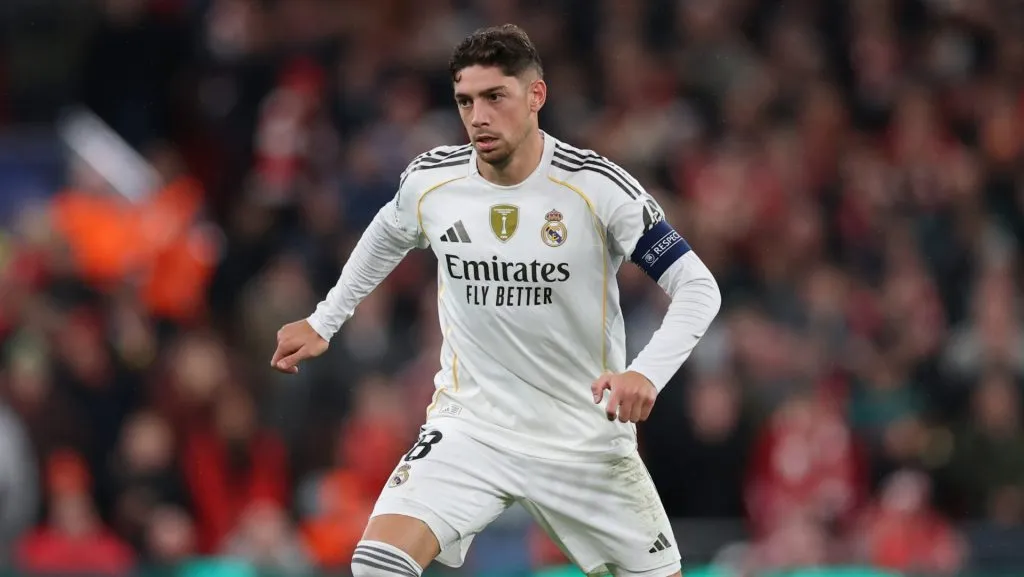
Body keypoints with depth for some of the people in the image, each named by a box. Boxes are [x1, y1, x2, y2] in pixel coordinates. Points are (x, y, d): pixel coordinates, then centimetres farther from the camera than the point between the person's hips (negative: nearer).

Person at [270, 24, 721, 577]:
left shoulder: (597, 187, -16)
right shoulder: (430, 180, -5)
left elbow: (698, 288, -14)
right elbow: (387, 236, 21)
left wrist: (646, 374, -30)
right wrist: (323, 322, 22)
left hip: (586, 437, -1)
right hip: (471, 424, 1)